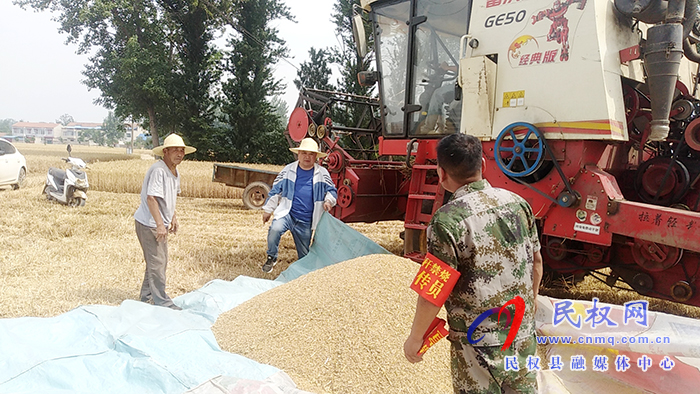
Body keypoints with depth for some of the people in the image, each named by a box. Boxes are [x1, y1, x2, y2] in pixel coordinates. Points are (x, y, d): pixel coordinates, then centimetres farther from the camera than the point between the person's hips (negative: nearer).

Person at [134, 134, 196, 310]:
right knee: (157, 263, -4)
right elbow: (151, 198, -26)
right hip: (149, 223, -10)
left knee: (160, 261, 19)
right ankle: (161, 302, 6)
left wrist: (173, 218, 19)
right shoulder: (158, 170, -21)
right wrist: (160, 224, -27)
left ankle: (147, 297, 33)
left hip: (160, 223, 10)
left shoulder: (175, 172, 10)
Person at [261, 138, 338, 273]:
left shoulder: (322, 173, 5)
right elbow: (275, 190, 9)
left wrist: (329, 201, -8)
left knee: (304, 254, 8)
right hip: (286, 214, -1)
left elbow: (332, 190, 15)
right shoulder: (288, 170, 4)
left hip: (306, 221, 1)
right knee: (275, 229, -31)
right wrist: (268, 209, 10)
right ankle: (271, 258, -9)